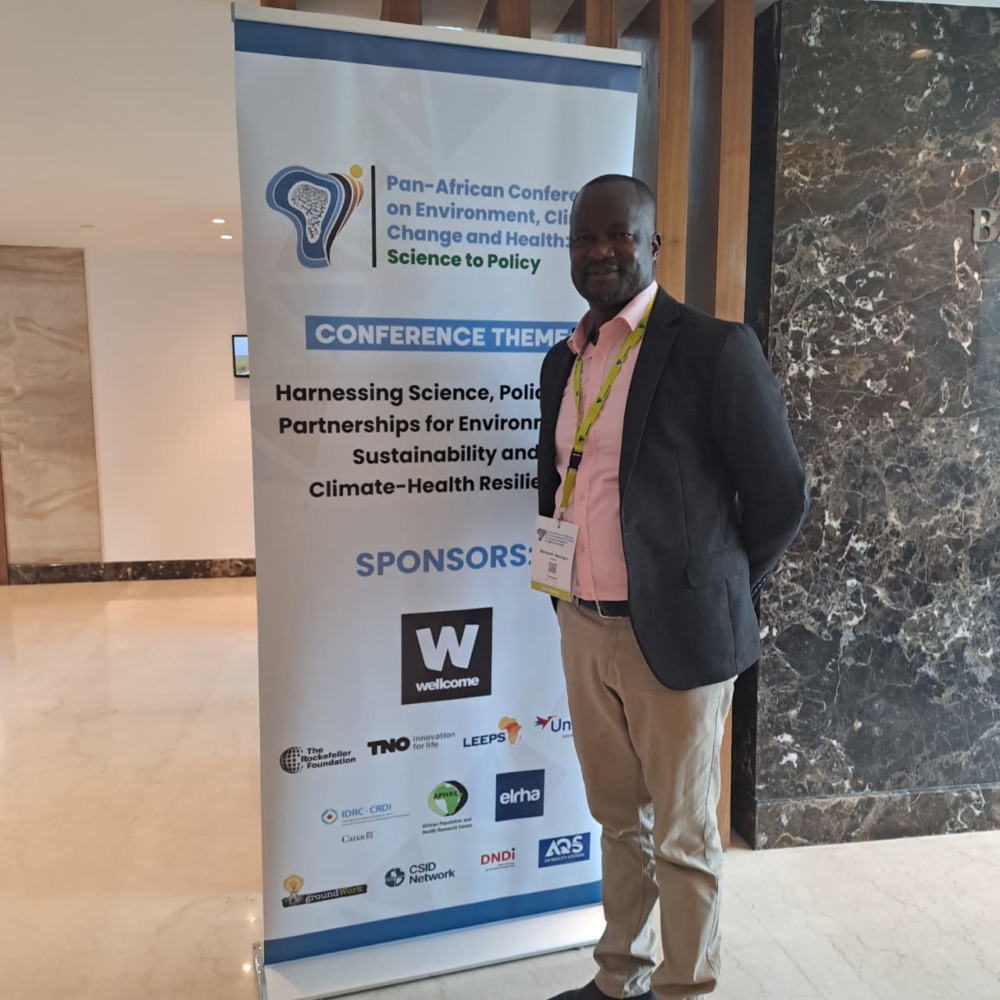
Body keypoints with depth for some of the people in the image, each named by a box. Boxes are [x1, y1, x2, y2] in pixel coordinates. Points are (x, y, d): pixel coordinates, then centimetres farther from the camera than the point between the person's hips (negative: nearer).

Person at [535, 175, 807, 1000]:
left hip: (673, 634, -6)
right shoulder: (564, 361, 9)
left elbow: (781, 494, -9)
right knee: (619, 822, 21)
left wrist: (711, 594, 0)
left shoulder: (715, 349, -11)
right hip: (583, 629, 6)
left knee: (682, 839, 11)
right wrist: (566, 582, 11)